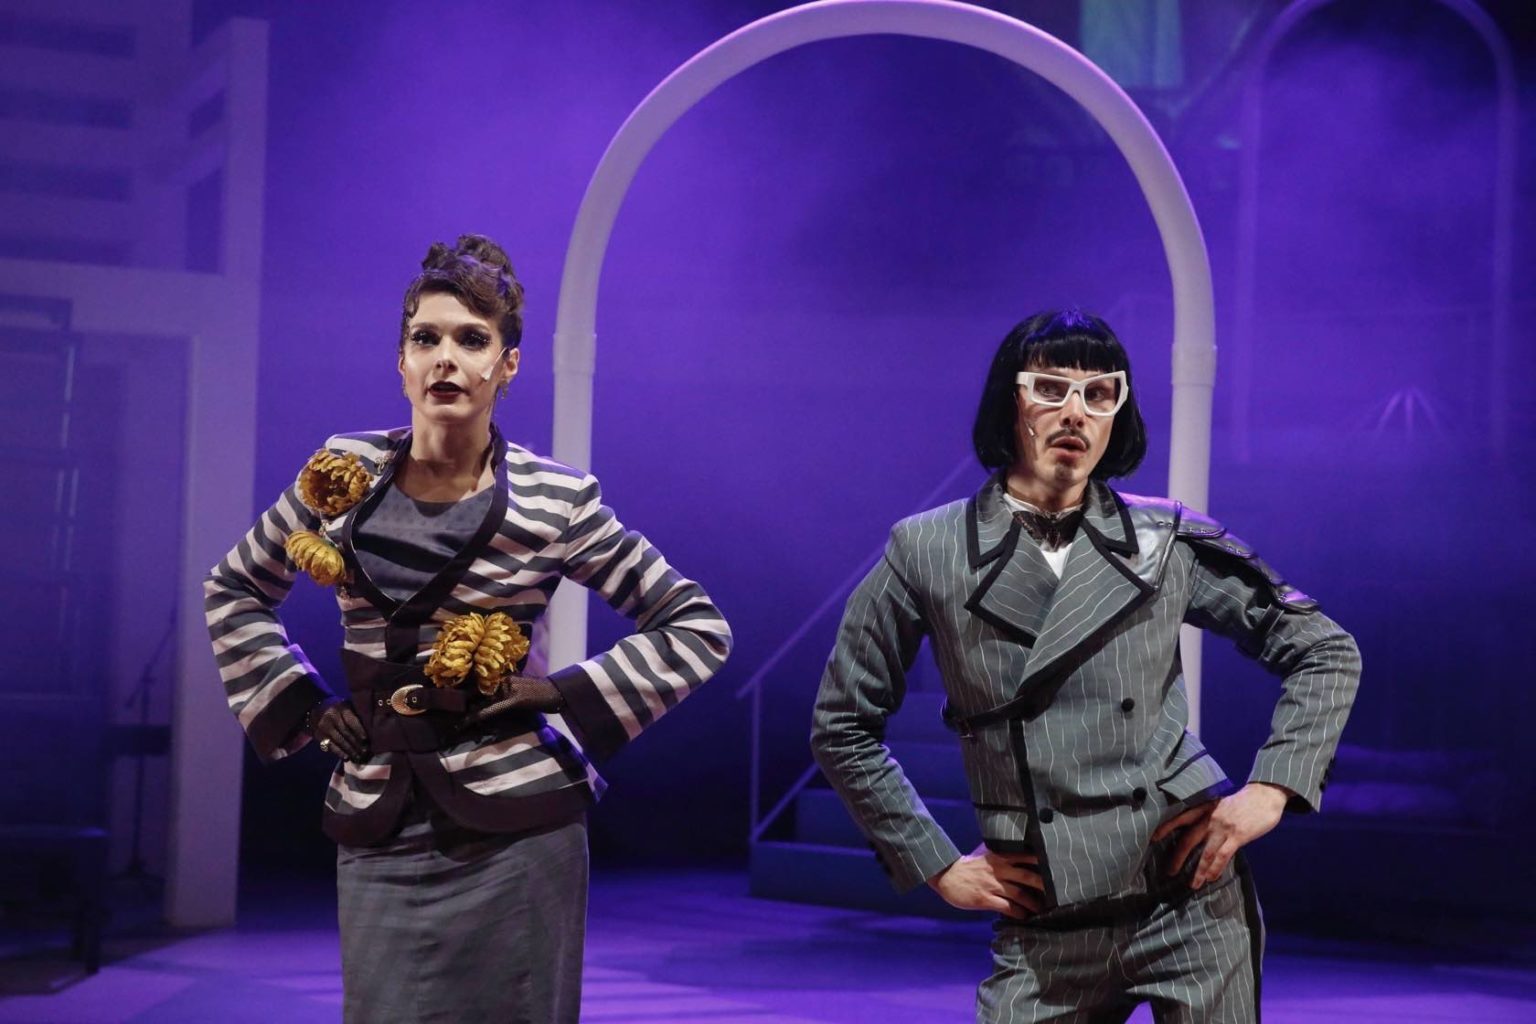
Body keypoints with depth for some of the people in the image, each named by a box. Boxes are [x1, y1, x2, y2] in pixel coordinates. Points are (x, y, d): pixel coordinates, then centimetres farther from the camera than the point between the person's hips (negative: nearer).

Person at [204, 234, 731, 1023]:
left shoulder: (555, 501, -4)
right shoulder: (344, 475, 3)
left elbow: (698, 627, 3)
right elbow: (234, 591, 19)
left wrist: (565, 695, -6)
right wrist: (299, 708, 6)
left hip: (515, 829, -2)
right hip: (378, 837, 2)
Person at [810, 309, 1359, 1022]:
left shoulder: (1166, 542, 3)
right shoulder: (927, 552, 1)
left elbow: (1324, 651, 11)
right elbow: (844, 727, 9)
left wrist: (1272, 789, -1)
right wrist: (936, 866, 5)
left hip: (1190, 894, 0)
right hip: (1043, 929, 0)